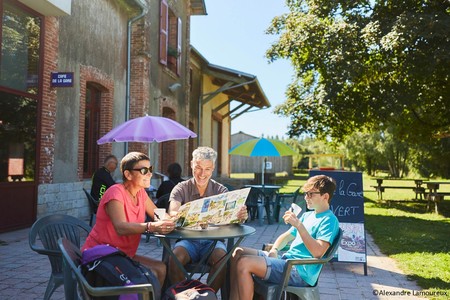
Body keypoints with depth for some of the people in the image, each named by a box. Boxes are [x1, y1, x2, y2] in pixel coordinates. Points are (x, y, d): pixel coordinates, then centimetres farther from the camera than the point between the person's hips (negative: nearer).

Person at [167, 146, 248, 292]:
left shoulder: (221, 190, 3)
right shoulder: (181, 188, 0)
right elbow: (172, 213, -17)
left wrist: (241, 216, -36)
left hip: (213, 240, 1)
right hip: (188, 240, 0)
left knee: (222, 260, -30)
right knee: (175, 258, -31)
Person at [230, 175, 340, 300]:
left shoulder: (329, 220, -8)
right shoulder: (307, 215, 18)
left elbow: (318, 252, -21)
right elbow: (287, 236, 23)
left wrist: (299, 225, -24)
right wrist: (274, 250, 2)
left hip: (300, 271, -9)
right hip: (286, 258, 9)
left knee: (244, 263, -23)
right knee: (238, 253, 0)